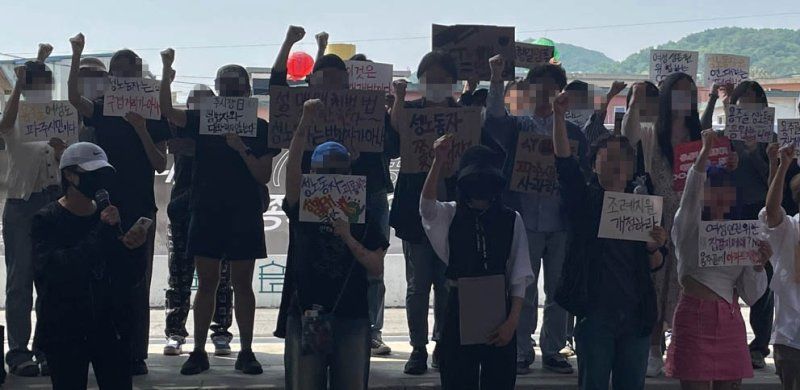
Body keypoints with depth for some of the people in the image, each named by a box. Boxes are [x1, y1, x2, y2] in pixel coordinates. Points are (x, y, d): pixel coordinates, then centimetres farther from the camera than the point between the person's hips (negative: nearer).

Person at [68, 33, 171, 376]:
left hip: (140, 208, -1)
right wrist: (76, 56, -29)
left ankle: (136, 354, 6)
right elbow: (74, 97, -17)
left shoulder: (153, 115, 3)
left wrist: (141, 129, -16)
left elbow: (161, 165, -4)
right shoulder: (101, 110, 5)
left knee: (137, 282, 2)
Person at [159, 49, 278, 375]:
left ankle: (246, 352, 10)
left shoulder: (259, 128, 3)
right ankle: (198, 351, 9)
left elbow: (264, 176, -3)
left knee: (242, 284, 4)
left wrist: (241, 148, -16)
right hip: (206, 212, 1)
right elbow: (167, 111, -9)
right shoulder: (203, 120, 5)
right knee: (206, 283, 4)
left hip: (244, 216, -1)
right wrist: (167, 72, -19)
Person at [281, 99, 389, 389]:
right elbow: (292, 167, -14)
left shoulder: (362, 216, 6)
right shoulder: (302, 209, 4)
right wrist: (305, 125, -26)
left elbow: (377, 268, -1)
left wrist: (348, 238, -14)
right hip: (306, 314, -1)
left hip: (352, 316, 1)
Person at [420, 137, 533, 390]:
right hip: (459, 311, 0)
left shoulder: (511, 220, 1)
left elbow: (519, 276, 0)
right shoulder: (450, 215, 1)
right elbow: (427, 206, -23)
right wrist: (438, 161, -36)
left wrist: (512, 320, -9)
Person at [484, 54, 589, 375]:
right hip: (526, 221, -2)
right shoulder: (517, 126, 6)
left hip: (562, 223, 2)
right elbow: (494, 119, -17)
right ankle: (522, 353, 10)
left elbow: (585, 176, 12)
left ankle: (553, 351, 16)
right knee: (523, 292, 2)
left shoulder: (572, 133, 11)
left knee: (559, 292, 6)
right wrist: (496, 80, -27)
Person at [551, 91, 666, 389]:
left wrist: (654, 249, -11)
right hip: (595, 314, -3)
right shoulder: (585, 200, 3)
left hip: (635, 315, 3)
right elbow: (564, 161, -12)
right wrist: (559, 117, -23)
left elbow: (654, 266, 11)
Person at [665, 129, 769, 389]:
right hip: (694, 316, -4)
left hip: (729, 319, 4)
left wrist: (759, 265, -10)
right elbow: (690, 196, -22)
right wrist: (706, 151, -34)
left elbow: (751, 297, 9)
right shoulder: (689, 228, 1)